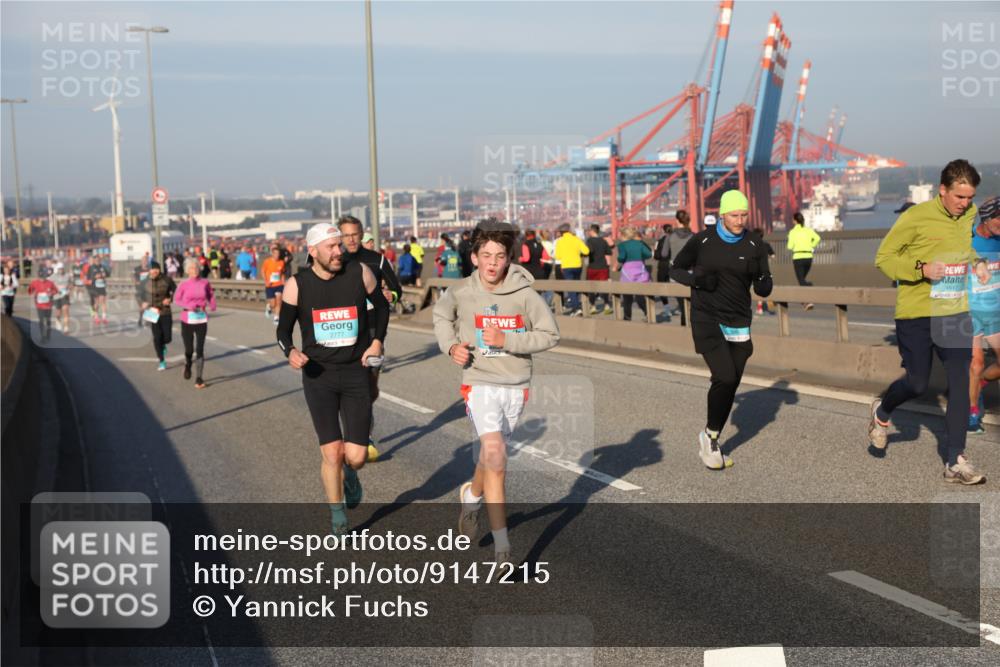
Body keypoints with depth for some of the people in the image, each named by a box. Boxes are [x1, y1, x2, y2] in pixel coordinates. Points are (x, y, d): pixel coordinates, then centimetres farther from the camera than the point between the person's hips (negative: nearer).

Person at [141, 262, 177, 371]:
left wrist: (170, 299, -13)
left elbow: (175, 291, 4)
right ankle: (162, 361, 10)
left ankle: (163, 345, 36)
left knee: (167, 338, -2)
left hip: (165, 312, -1)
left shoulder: (166, 280, -9)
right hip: (153, 313, 1)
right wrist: (144, 302, 3)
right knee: (157, 338, -3)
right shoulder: (147, 281, -3)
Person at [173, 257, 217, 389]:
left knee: (200, 350, -5)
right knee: (189, 350, 5)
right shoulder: (183, 285, -5)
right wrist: (188, 306, -15)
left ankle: (199, 378, 1)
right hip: (187, 320, 0)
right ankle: (187, 365, 40)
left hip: (201, 320, 1)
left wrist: (212, 305, -5)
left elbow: (211, 295, 13)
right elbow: (176, 299, 1)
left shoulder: (205, 283, -1)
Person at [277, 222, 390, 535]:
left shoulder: (360, 273, -4)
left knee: (356, 456, -4)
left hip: (356, 372, 1)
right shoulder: (297, 284, -6)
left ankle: (349, 472, 35)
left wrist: (377, 341, 2)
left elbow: (381, 306, 14)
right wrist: (291, 351, -17)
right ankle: (337, 516, 17)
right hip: (318, 375, -1)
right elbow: (284, 329, 3)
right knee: (332, 453, -6)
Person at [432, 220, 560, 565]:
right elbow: (441, 315, 16)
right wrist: (450, 345, -1)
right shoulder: (460, 293, -6)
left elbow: (550, 335, -8)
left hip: (516, 385, 2)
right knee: (495, 457, -18)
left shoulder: (524, 293, -10)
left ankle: (472, 495, 53)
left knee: (491, 456, 19)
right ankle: (501, 544, -14)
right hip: (480, 383, -2)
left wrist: (507, 340, -18)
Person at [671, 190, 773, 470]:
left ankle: (711, 443, 25)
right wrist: (696, 279, -13)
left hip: (738, 323, 4)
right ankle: (709, 435, 4)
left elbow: (764, 290, 4)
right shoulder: (702, 241, -5)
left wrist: (760, 277, -19)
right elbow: (676, 269, 7)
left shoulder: (753, 245, 1)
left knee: (731, 385, 5)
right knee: (725, 377, -19)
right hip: (707, 321, -4)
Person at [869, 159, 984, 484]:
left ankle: (955, 462, 3)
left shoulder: (971, 216, 5)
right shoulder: (917, 216, -13)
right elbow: (884, 257, -9)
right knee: (917, 383, 2)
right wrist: (921, 269, -22)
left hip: (956, 314, 5)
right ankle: (882, 412, 36)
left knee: (960, 384, -2)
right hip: (916, 313, -4)